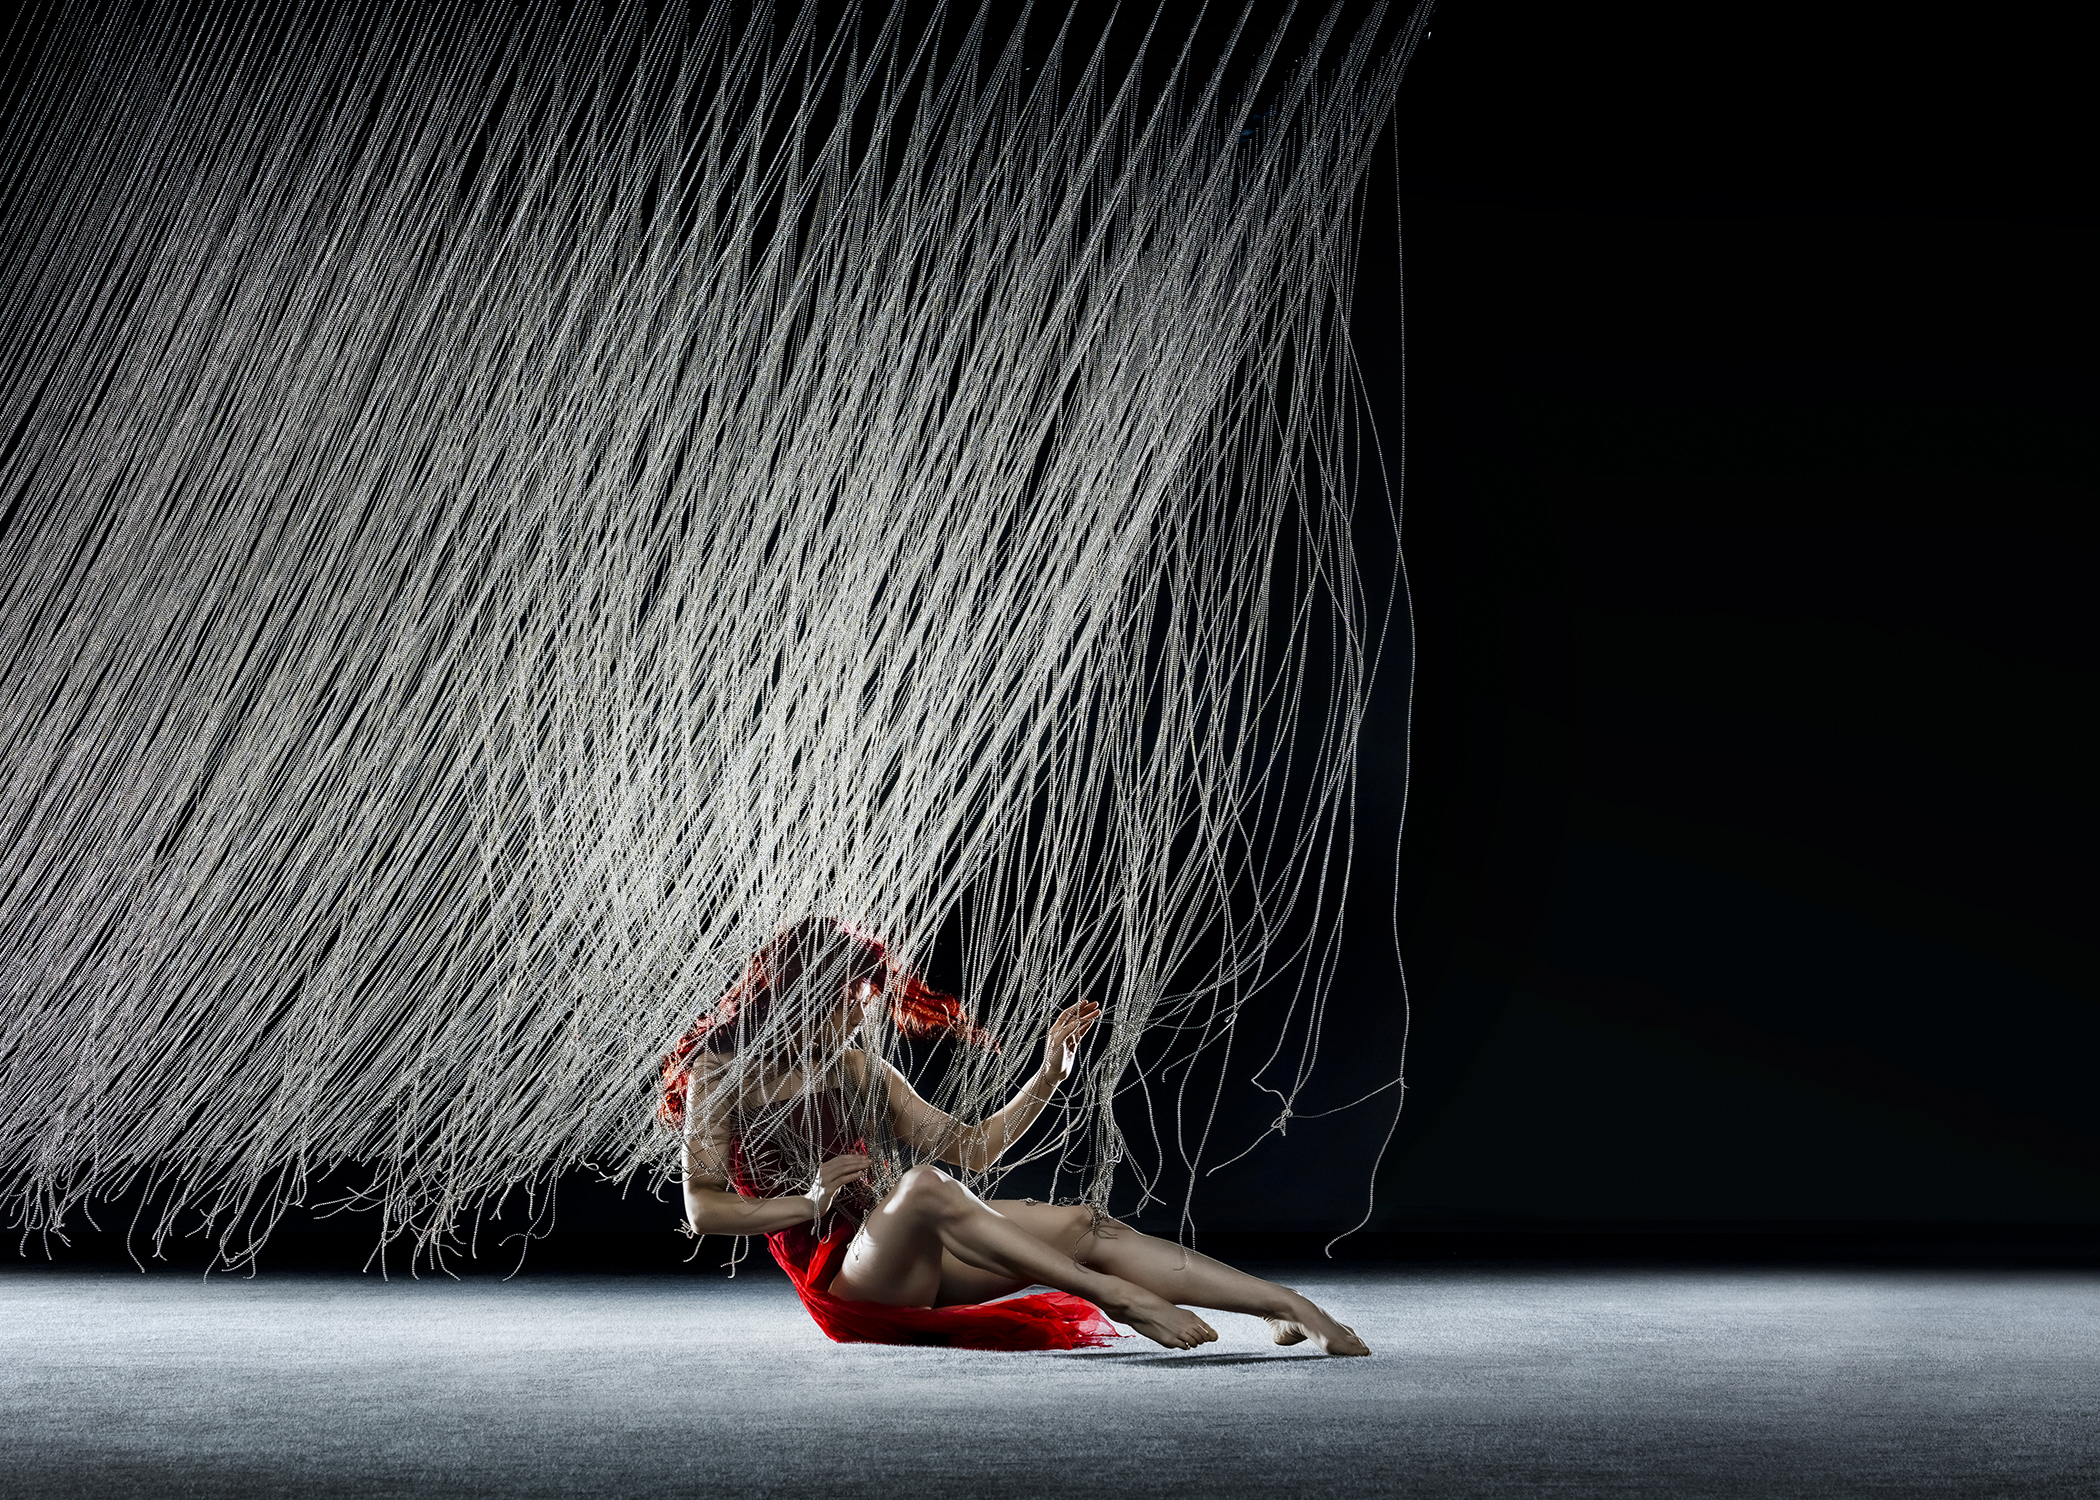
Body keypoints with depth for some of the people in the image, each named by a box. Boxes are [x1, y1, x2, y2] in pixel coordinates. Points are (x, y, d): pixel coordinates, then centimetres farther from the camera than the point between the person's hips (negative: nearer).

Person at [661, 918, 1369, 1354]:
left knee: (1090, 1228, -16)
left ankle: (1293, 1307, -25)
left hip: (910, 1257, 6)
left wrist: (1049, 1075, 5)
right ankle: (1118, 1300, -39)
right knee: (923, 1186, -38)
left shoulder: (860, 1071, 17)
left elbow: (972, 1148, 14)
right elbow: (704, 1209, -6)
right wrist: (808, 1202, -18)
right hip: (843, 1279, -5)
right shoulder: (723, 1073, 2)